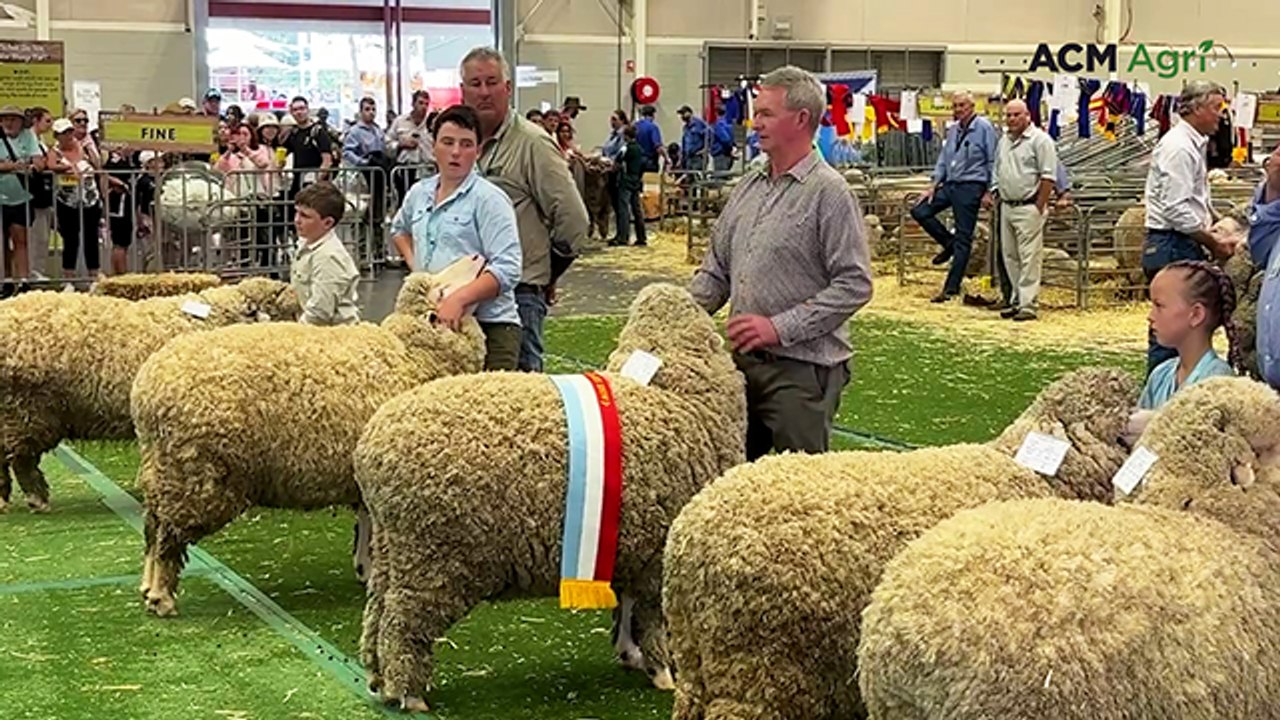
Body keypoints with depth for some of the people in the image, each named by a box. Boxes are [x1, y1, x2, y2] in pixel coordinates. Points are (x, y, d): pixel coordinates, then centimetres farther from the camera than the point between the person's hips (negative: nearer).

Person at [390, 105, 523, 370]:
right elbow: (399, 229, 37)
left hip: (488, 326, -6)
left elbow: (506, 269, -15)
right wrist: (413, 263, 16)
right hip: (430, 321, 6)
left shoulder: (489, 199, -6)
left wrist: (459, 299, -27)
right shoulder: (419, 193, 14)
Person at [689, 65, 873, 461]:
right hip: (743, 360, 7)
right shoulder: (748, 187, 13)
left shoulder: (828, 192, -10)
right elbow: (717, 269, 19)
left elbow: (854, 285, -16)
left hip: (802, 367, -7)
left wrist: (781, 328, -19)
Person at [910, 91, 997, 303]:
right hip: (950, 185, 8)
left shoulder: (984, 128, -8)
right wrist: (934, 186, 9)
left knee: (963, 238, -2)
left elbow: (992, 161, -8)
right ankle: (949, 244, 18)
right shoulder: (953, 130, 11)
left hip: (970, 188, -8)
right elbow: (943, 160, 17)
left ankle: (951, 288, 1)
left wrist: (988, 192, -11)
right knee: (919, 211, 0)